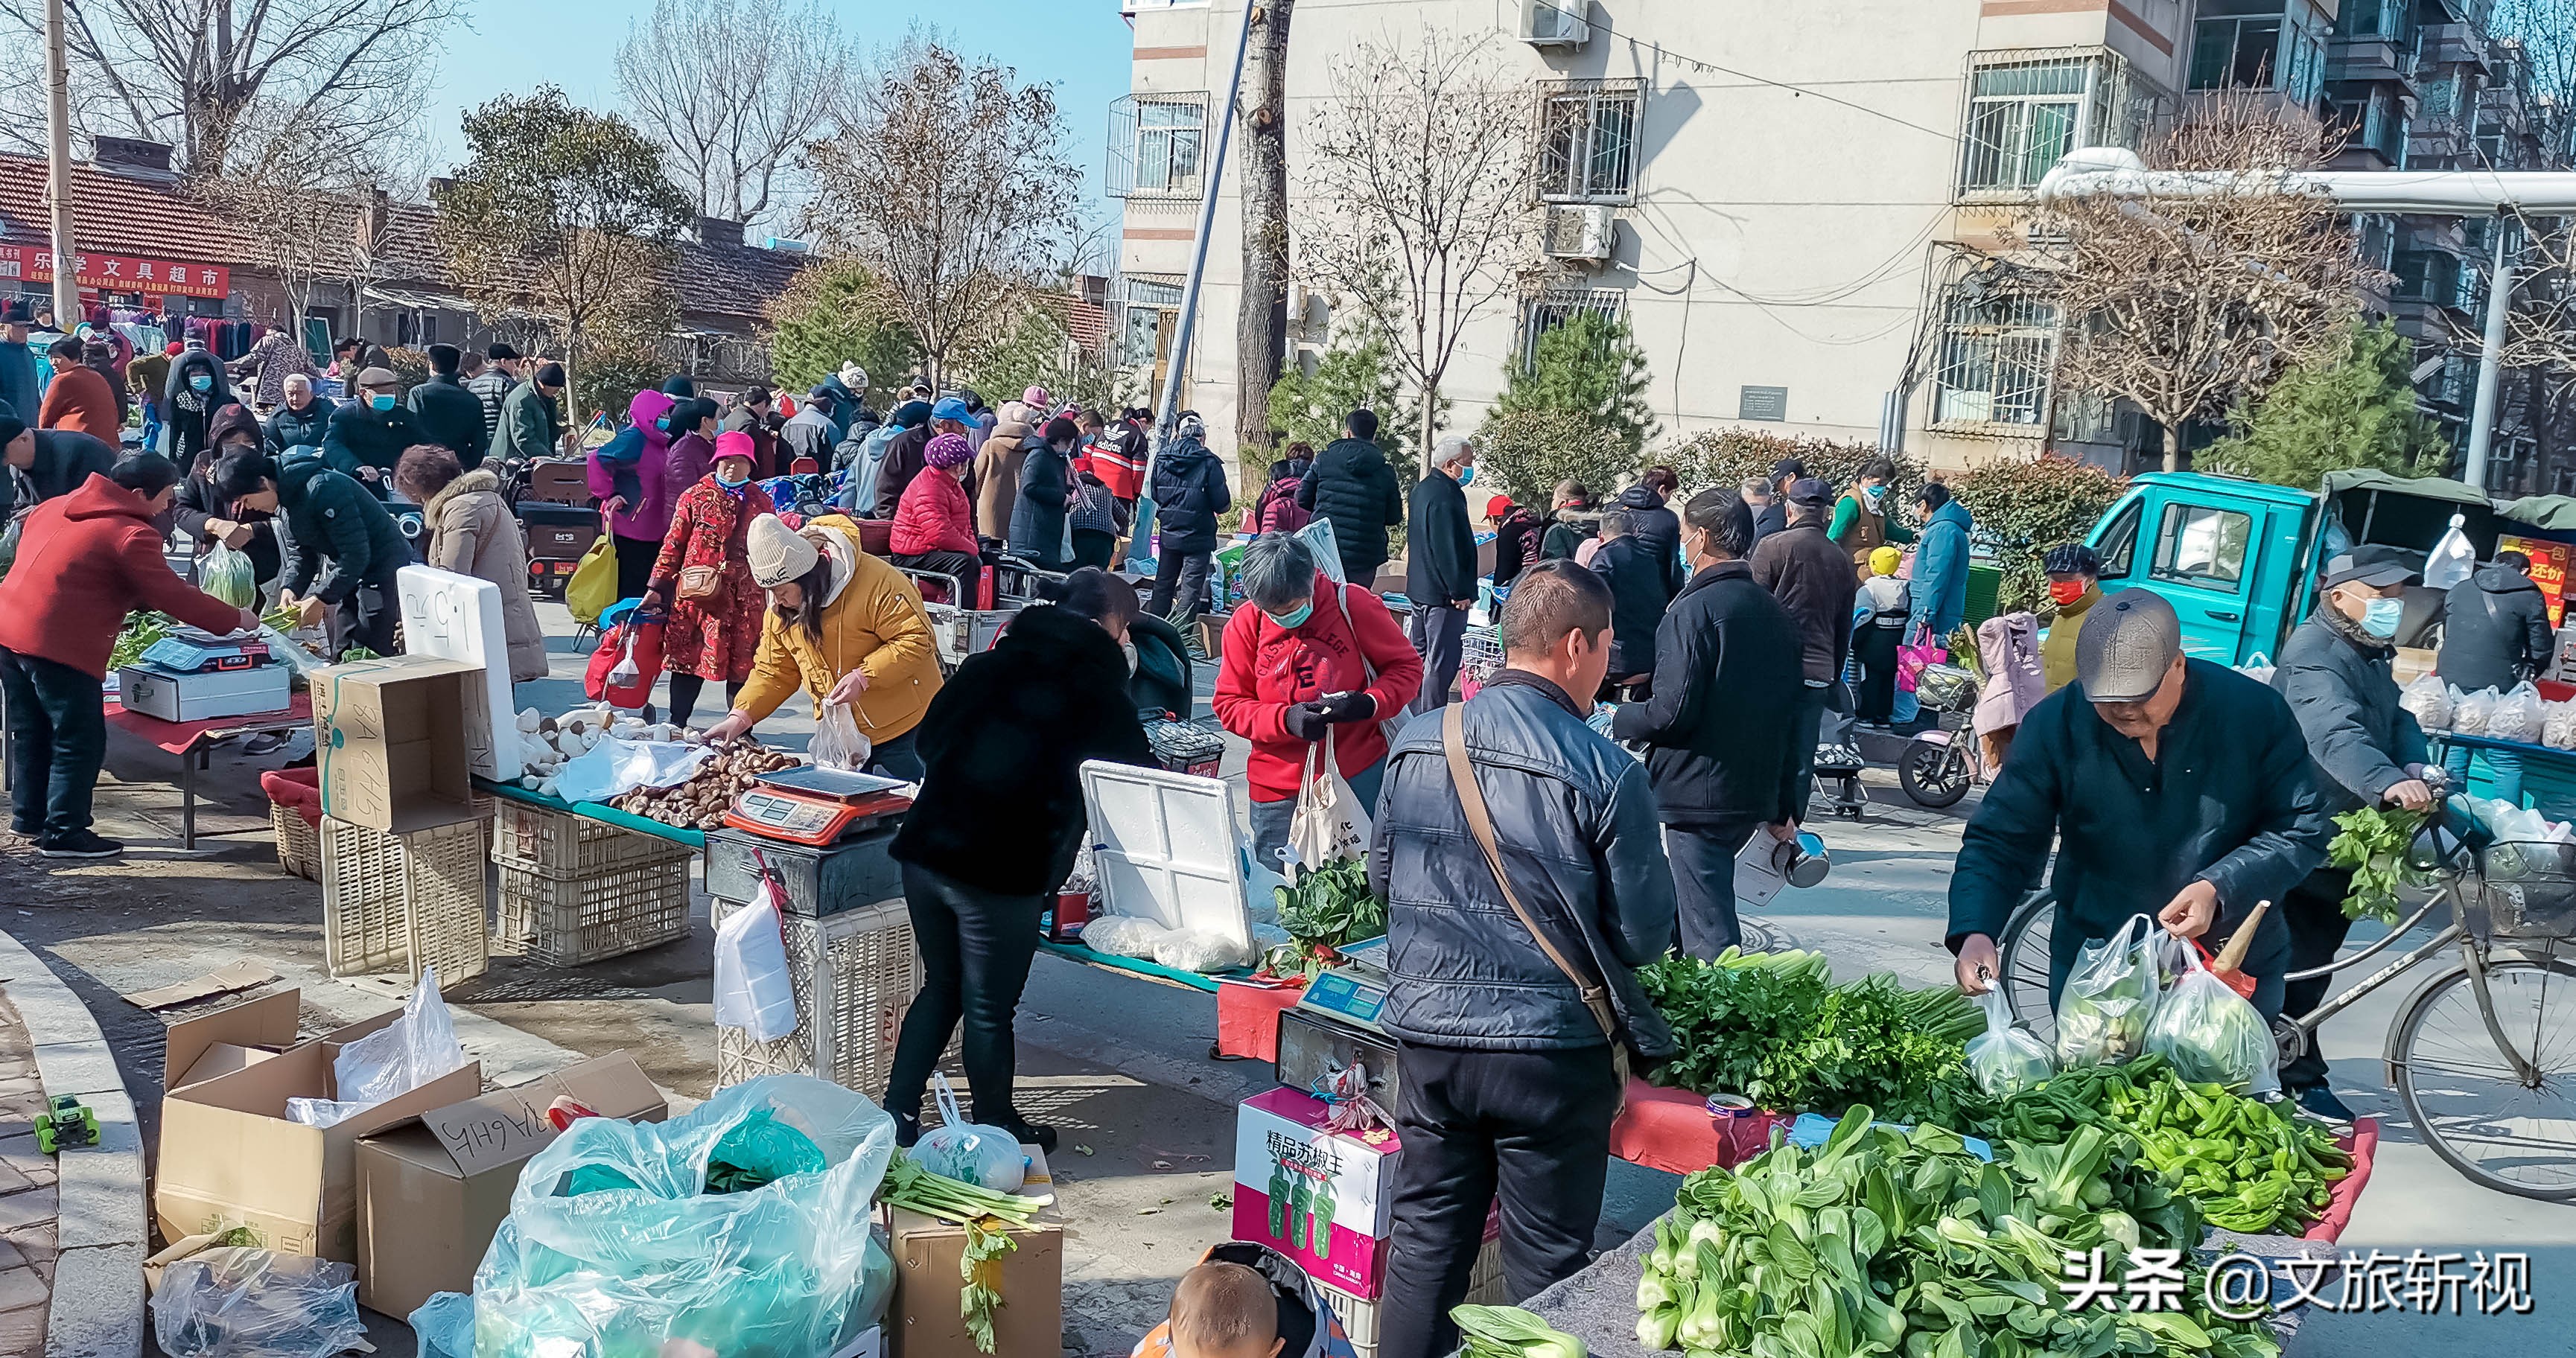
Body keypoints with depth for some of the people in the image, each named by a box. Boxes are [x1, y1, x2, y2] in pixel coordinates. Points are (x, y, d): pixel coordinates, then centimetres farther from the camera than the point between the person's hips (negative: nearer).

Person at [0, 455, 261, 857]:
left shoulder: (54, 507, 15)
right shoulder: (131, 534, -12)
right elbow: (174, 597, -13)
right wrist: (236, 620, -3)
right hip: (58, 647, -9)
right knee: (80, 742, 1)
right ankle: (64, 834, 5)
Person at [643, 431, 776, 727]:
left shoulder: (761, 503, 9)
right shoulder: (694, 497, 3)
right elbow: (673, 545, 3)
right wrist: (657, 587, 0)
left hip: (744, 600, 2)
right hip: (696, 595, -1)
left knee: (741, 665, 4)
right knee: (688, 660, 4)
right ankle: (676, 727, 13)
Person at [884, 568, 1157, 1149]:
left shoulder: (987, 665, 9)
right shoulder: (1099, 692, -4)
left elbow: (927, 739, 17)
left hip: (925, 848, 5)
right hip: (1004, 873, -5)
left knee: (941, 986, 23)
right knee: (989, 1009, 10)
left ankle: (896, 1116, 26)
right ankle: (995, 1131, 27)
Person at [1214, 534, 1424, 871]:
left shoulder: (1353, 605, -7)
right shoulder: (1245, 625, -3)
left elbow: (1406, 666, 2)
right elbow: (1229, 705, 0)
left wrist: (1369, 704, -18)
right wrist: (1286, 720, -18)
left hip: (1361, 777, -1)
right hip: (1279, 789, 2)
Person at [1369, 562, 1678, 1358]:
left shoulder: (1416, 746, -2)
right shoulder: (1608, 775, -15)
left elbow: (1382, 881, 10)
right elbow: (1645, 936, -9)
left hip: (1427, 1032, 4)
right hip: (1550, 1048, -4)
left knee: (1426, 1244, 17)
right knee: (1547, 1266, 12)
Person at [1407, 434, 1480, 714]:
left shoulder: (1423, 488, 12)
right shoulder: (1445, 497, -21)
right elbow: (1449, 549, -24)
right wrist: (1460, 592, -19)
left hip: (1419, 587, 11)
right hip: (1442, 593, -11)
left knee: (1421, 653, 19)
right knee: (1442, 660, -5)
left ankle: (1414, 714, 29)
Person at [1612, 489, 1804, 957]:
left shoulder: (1694, 611, -15)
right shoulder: (1776, 614, 11)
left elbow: (1672, 712, -20)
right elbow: (1791, 716, 16)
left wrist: (1619, 720, 0)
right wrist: (1784, 807, 23)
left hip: (1698, 796, -8)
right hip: (1756, 795, 8)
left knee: (1710, 935, -5)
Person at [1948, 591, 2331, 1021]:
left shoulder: (2258, 713, -13)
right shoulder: (2056, 724, -13)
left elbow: (2304, 828, -8)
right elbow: (1999, 843, -12)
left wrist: (2220, 889, -24)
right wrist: (1975, 932, -29)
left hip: (2237, 969, 0)